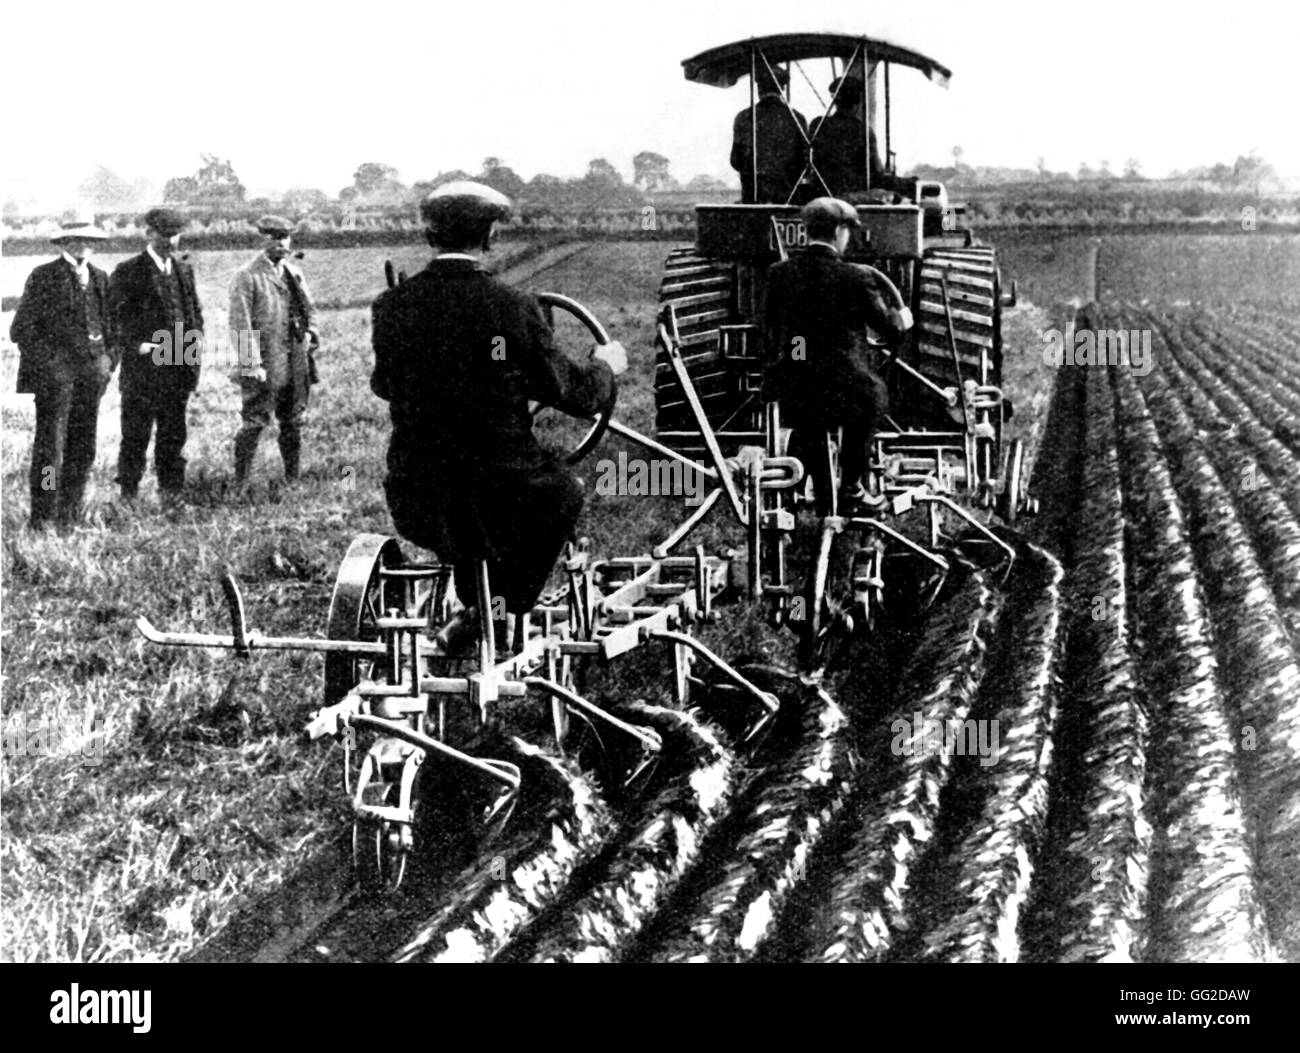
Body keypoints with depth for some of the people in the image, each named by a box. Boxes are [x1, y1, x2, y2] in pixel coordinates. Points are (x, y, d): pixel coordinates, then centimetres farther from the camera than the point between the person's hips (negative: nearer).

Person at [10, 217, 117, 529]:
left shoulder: (99, 278, 14)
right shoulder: (43, 277, -2)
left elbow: (109, 323, 21)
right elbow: (22, 328, -3)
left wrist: (109, 359, 9)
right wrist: (45, 360, -9)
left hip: (92, 371, 5)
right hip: (55, 369, -5)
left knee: (83, 446, 6)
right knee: (50, 444, -7)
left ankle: (70, 513, 14)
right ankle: (42, 515, -2)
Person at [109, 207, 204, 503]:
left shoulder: (184, 270, 15)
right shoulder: (128, 272, -3)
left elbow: (195, 312, 21)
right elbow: (116, 315, -7)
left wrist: (195, 340, 6)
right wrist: (136, 345, -16)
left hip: (178, 364, 5)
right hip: (142, 365, -5)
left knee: (174, 433, 9)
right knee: (136, 433, -1)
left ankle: (172, 494, 17)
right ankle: (128, 495, 6)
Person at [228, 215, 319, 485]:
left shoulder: (294, 274, 13)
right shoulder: (247, 276, -7)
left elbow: (308, 309, 20)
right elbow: (240, 323, -11)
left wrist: (311, 332, -3)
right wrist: (252, 364, -18)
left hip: (295, 363, 6)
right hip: (264, 365, -6)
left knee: (293, 423, 12)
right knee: (254, 423, -5)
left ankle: (293, 479, 23)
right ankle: (241, 482, 4)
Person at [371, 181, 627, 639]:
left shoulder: (392, 307, -6)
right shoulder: (514, 308, -13)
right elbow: (574, 394, -4)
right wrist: (606, 365, 19)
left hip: (415, 509, 3)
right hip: (503, 505, -3)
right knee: (565, 494, 30)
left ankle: (471, 611, 39)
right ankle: (507, 608, 24)